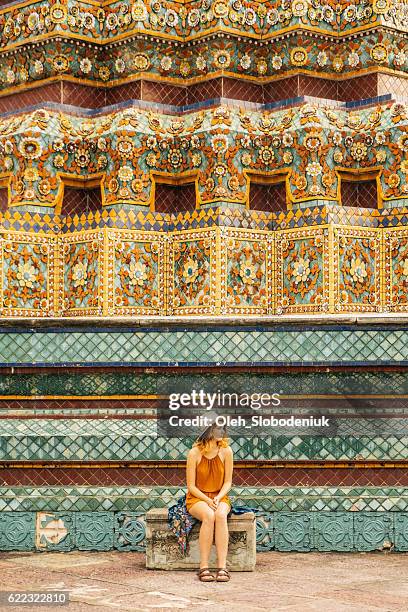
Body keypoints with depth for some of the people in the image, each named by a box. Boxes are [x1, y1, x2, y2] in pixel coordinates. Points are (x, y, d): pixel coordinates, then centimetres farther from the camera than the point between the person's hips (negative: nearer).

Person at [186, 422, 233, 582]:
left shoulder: (226, 451, -7)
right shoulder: (194, 453, -12)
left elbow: (227, 482, 1)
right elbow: (191, 486, -7)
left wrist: (218, 498, -16)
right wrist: (207, 500, -20)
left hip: (219, 497, 2)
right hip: (197, 497, -2)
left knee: (220, 515, -35)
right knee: (209, 516, -36)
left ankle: (222, 567, -37)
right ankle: (203, 567, -33)